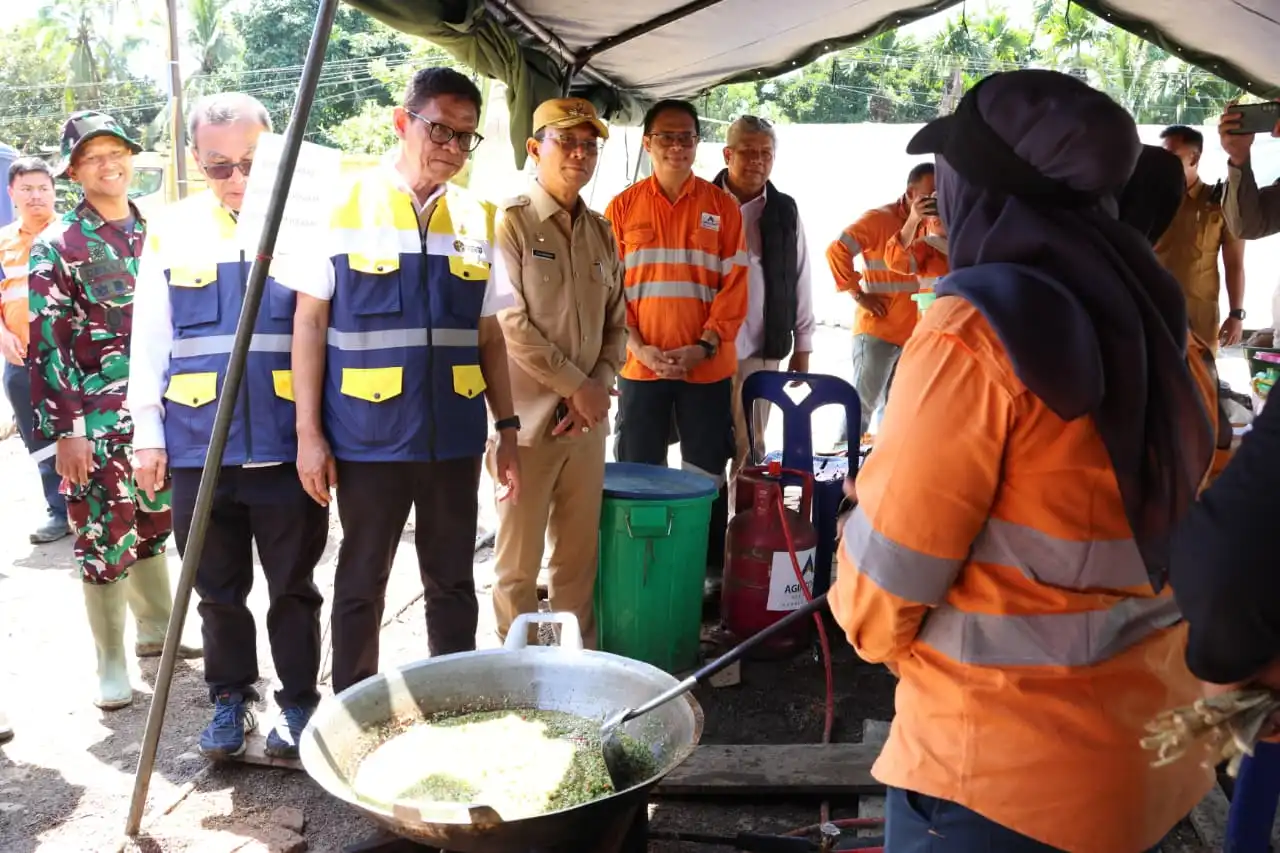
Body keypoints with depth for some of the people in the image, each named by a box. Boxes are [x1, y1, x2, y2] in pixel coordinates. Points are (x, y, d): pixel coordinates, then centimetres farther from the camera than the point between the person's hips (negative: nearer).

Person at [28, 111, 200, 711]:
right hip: (97, 421, -4)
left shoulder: (157, 234, 9)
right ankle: (111, 667, 12)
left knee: (152, 526, 16)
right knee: (105, 538, 1)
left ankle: (156, 631, 34)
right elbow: (47, 345, -7)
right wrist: (65, 429, -13)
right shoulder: (56, 247, -4)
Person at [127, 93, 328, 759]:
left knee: (292, 586, 10)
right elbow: (149, 341, 10)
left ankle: (297, 700, 26)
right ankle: (230, 698, 32)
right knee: (219, 589, 14)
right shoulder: (172, 230, 6)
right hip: (199, 447, 2)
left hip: (286, 446, -2)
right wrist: (148, 430, 5)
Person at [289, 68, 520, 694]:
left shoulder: (477, 219, 7)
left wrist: (508, 427, 7)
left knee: (453, 584, 13)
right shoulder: (345, 204, -3)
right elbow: (309, 321, -3)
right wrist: (309, 432, -7)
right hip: (369, 438, -3)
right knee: (361, 585, 11)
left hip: (455, 438, 3)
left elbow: (488, 334, 11)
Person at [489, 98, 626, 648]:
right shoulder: (510, 222, -7)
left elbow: (616, 324, 14)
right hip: (528, 419, -5)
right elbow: (510, 325, -13)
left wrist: (599, 386, -3)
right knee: (518, 563, 4)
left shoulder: (602, 233, 12)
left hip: (587, 421, 6)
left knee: (579, 557, 13)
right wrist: (577, 385, -11)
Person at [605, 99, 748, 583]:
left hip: (708, 366, 0)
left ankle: (710, 571, 20)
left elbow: (735, 286, -1)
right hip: (640, 366, 1)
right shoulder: (622, 207, 4)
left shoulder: (722, 206, 4)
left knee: (706, 475, 7)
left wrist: (704, 346, -13)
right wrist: (638, 347, -12)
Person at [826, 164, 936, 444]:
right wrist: (859, 295, -16)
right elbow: (836, 251, -18)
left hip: (914, 334, 6)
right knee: (863, 403, -2)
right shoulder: (879, 219, -10)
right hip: (877, 331, -6)